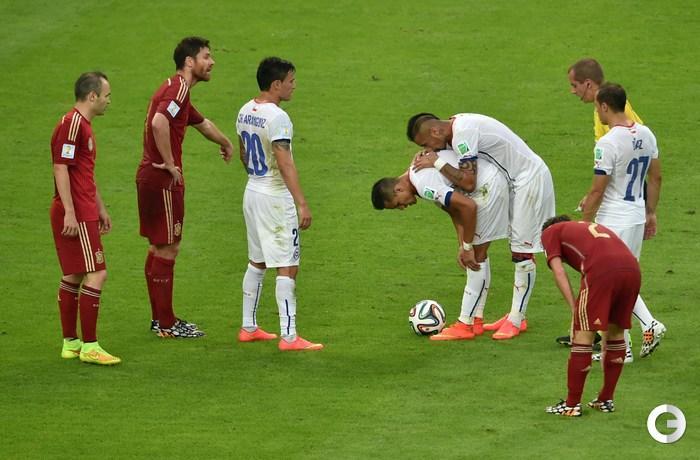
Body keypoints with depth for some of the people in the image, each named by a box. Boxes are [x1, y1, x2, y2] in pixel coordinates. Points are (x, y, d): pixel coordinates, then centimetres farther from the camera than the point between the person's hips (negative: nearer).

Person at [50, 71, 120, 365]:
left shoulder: (83, 125, 17)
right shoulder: (72, 124, -15)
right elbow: (61, 168, -20)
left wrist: (100, 208, 29)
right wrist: (69, 213, -24)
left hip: (83, 212, 11)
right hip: (75, 215, -11)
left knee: (73, 276, 13)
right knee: (96, 274, -11)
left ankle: (70, 343, 18)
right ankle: (89, 347, -9)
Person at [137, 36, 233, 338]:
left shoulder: (175, 89, 18)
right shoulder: (178, 89, -16)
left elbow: (201, 122, 34)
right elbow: (159, 122, -34)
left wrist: (225, 143, 47)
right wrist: (169, 163, -25)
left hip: (149, 176, 10)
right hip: (164, 180, -10)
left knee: (158, 247, 15)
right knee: (167, 248, -4)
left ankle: (159, 317, 23)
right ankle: (166, 324, 0)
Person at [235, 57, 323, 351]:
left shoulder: (245, 112, 6)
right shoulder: (277, 117, -21)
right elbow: (285, 163, -26)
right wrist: (302, 203, -27)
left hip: (252, 192, 9)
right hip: (276, 197, -9)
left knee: (257, 262, 19)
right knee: (287, 267, -5)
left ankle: (248, 327, 25)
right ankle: (289, 337, -6)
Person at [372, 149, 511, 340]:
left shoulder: (424, 184, -23)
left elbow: (468, 206, -28)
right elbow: (454, 210, 13)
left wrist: (467, 247, -18)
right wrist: (462, 247, 3)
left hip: (489, 186, -10)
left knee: (476, 257, -7)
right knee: (478, 255, 16)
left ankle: (465, 325, -5)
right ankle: (476, 320, 21)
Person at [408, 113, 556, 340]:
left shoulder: (463, 133, -25)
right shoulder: (456, 125, 5)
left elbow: (467, 181, -28)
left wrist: (437, 163, -19)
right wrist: (426, 161, -7)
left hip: (530, 180, -11)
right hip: (517, 179, 11)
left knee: (522, 252, -7)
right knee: (517, 249, 13)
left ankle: (516, 320, -3)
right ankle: (515, 314, 18)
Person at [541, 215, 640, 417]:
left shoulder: (550, 232, 25)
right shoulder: (594, 228, 40)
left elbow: (558, 271, 9)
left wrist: (574, 309, 4)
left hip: (602, 269, -6)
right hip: (632, 267, 6)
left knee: (583, 335, 3)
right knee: (616, 331, 21)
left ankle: (572, 405, 8)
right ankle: (606, 400, 29)